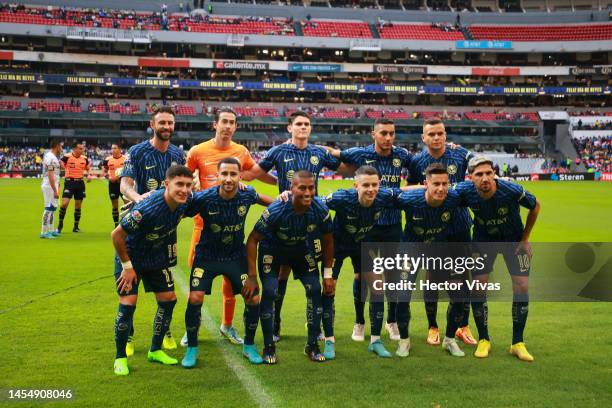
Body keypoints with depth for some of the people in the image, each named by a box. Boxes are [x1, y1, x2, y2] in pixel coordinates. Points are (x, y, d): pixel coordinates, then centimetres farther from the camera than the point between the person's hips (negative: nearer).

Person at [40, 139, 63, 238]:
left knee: (53, 207, 16)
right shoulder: (51, 158, -18)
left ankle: (51, 230, 25)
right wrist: (55, 191, -23)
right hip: (50, 186, -10)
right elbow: (50, 175, -22)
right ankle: (44, 232, -4)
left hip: (52, 186, 10)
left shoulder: (52, 156, 13)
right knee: (49, 208, -7)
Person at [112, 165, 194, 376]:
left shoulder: (186, 202, -18)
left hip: (157, 258, 6)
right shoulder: (147, 209, -37)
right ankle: (120, 358, 6)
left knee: (168, 299, 6)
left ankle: (155, 350, 24)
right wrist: (127, 266, -19)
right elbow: (117, 235, -27)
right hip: (130, 256, -6)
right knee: (128, 303, -13)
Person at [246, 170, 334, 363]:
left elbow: (327, 241, -7)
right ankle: (269, 347, -1)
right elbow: (253, 239, -23)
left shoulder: (321, 210, -26)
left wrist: (328, 274, -4)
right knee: (269, 291, -17)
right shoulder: (276, 210, -35)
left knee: (314, 290, -9)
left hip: (302, 249, 3)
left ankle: (312, 345, 6)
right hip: (272, 248, -3)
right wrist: (251, 276, -24)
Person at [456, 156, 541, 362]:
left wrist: (525, 238, -6)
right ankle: (483, 340, 11)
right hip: (483, 239, 1)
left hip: (514, 239, -1)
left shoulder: (512, 191, -31)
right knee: (478, 287, -7)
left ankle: (518, 343, 7)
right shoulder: (465, 191, -28)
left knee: (522, 286, -8)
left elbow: (535, 206, -10)